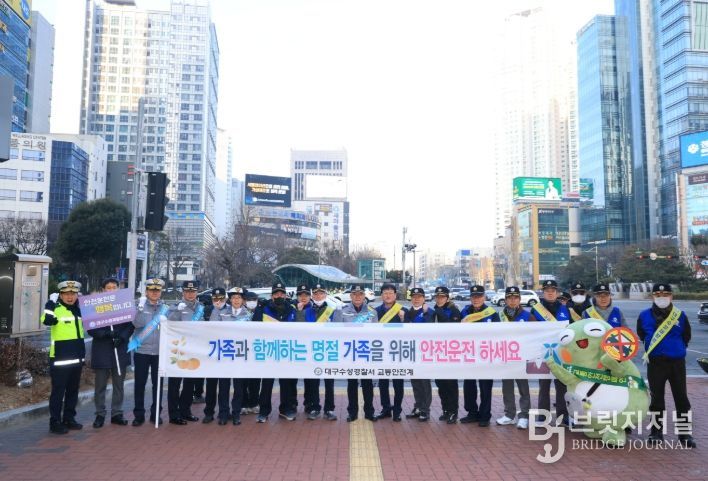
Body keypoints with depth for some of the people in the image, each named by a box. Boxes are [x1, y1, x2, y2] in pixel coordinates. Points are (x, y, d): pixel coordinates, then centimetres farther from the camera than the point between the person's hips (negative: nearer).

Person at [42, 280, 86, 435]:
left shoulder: (79, 309, 11)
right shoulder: (56, 309, -11)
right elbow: (47, 320, -31)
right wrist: (50, 303, -28)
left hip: (77, 357, 7)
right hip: (60, 358, -7)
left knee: (73, 391, 15)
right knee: (58, 391, 0)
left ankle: (69, 418, 26)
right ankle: (55, 422, 9)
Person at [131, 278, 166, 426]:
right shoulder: (140, 306, 1)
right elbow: (137, 324, -14)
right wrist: (141, 307, -22)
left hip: (159, 352, 1)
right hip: (141, 350, -1)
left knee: (157, 383, 8)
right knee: (140, 383, 5)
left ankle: (156, 413, 19)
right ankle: (139, 414, 16)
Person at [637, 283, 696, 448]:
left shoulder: (680, 315, -3)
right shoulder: (644, 315, -2)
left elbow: (686, 336, 11)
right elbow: (641, 334, 15)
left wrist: (677, 348, 7)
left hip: (677, 362, 0)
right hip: (655, 362, 0)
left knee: (681, 397, 5)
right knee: (656, 398, 8)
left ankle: (685, 433, 16)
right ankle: (656, 431, 18)